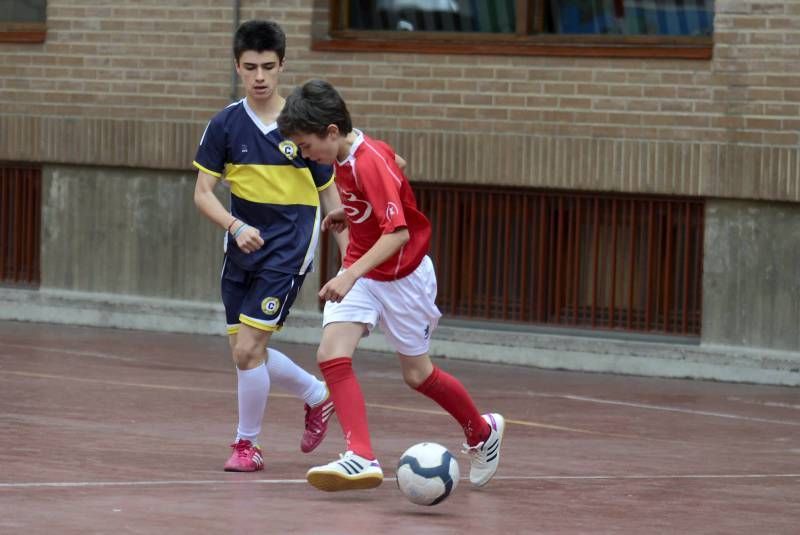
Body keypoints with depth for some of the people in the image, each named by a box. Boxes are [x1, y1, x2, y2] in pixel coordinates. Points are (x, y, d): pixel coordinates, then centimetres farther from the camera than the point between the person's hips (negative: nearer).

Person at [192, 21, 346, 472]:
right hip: (243, 245, 4)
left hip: (289, 249, -4)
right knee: (248, 353, 7)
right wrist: (235, 226, -20)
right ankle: (318, 395, 33)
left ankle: (248, 443, 6)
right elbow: (203, 192, -2)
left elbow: (329, 194, 3)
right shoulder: (226, 125, -2)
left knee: (248, 349, -12)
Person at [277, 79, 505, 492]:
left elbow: (398, 232, -36)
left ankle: (482, 431, 36)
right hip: (358, 273, 7)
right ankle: (361, 458, -24)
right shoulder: (345, 157, -2)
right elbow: (395, 169, 19)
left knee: (417, 374, 8)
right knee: (331, 353, -17)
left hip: (402, 276, -7)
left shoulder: (370, 164, -28)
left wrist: (351, 275, -45)